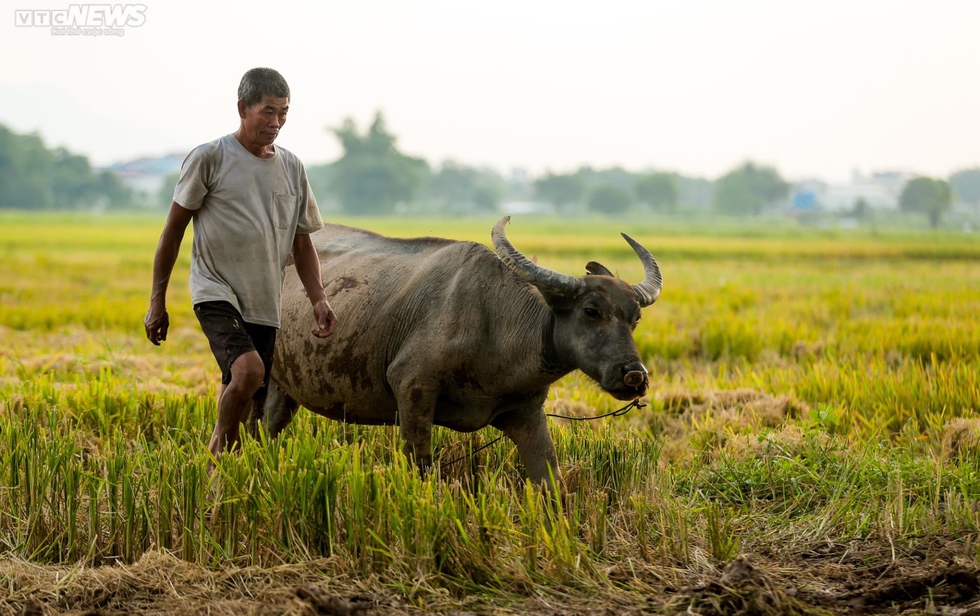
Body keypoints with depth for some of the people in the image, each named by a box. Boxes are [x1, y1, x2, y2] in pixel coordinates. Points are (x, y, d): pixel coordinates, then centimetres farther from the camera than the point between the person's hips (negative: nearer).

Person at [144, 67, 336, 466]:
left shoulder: (292, 168, 12)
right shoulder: (209, 159, -3)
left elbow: (302, 243, 19)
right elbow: (173, 231, 1)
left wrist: (318, 299, 5)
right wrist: (157, 302, 0)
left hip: (264, 306, 5)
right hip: (217, 293, -5)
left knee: (243, 402, 6)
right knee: (249, 369, -28)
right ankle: (220, 448, -6)